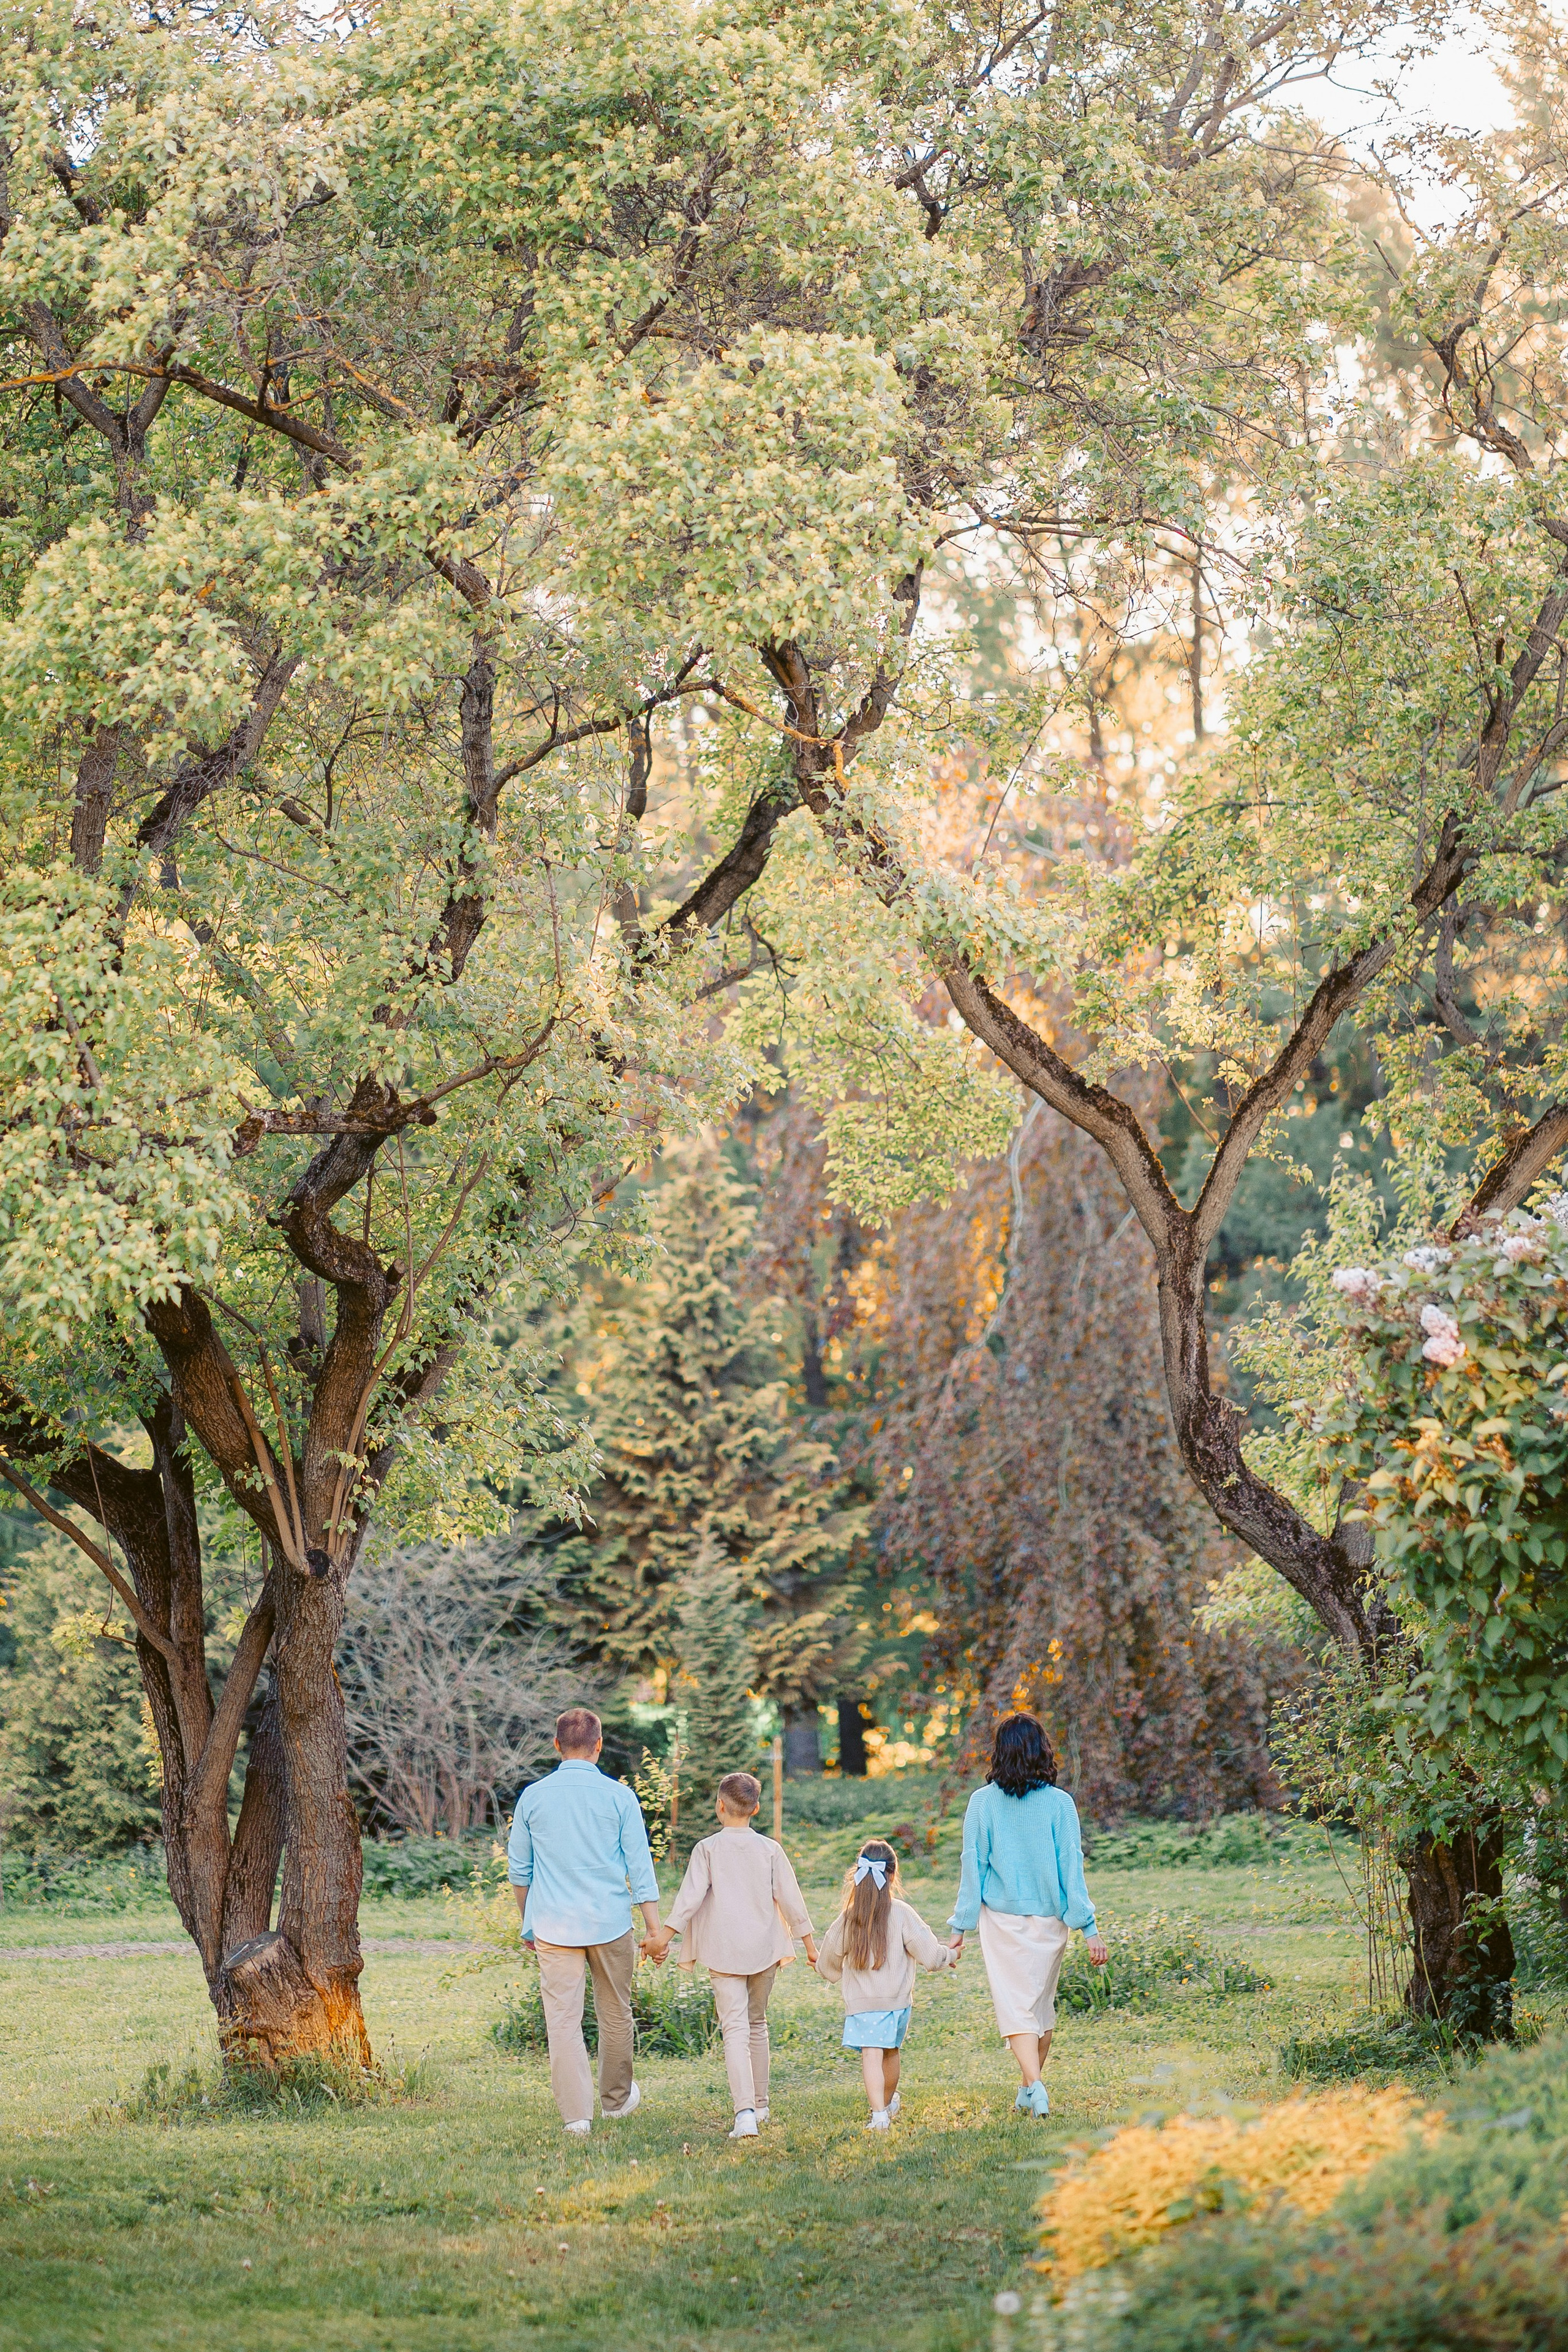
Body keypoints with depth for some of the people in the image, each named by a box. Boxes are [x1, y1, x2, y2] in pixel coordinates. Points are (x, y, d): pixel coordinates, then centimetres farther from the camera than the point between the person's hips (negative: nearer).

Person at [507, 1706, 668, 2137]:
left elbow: (518, 1869, 9)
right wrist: (654, 1928, 1)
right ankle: (617, 2098, 31)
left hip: (553, 1926, 0)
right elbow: (639, 1864, -3)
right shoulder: (618, 1796, -3)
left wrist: (528, 1924, 22)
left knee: (562, 2020, -1)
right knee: (615, 2013, 17)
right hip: (610, 1923, 0)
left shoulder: (533, 1797, 1)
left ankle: (577, 2114, -7)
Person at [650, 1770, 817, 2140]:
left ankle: (745, 2111, -25)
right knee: (757, 2025, 20)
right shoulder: (770, 1850, 2)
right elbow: (790, 1899, 5)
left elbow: (690, 1895, -11)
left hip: (724, 1953, -3)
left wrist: (665, 1936, -8)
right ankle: (759, 2105, 29)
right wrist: (809, 1943, 14)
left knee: (735, 2029, -9)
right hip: (764, 1949, 3)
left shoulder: (707, 1849, -5)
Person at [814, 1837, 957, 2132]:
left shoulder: (848, 1918, 0)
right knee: (890, 2052, 20)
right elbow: (930, 1955, -5)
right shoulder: (901, 1914, -7)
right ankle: (889, 2102, 41)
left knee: (871, 2055, -9)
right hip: (898, 1999, 1)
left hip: (860, 2002, -1)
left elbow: (828, 1964, 11)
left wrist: (830, 1973, 34)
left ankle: (879, 2113, -24)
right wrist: (949, 1955, 16)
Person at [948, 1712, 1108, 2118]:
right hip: (1049, 1918, 1)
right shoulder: (1059, 1803, -7)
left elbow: (973, 1868, -3)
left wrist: (961, 1927, 4)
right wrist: (1090, 1928, -4)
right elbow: (1071, 1867, -7)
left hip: (1001, 1918, -1)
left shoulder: (982, 1803, -6)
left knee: (1015, 2004, -1)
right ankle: (1030, 2090, 26)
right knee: (1043, 2003, 17)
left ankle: (1035, 2085, -21)